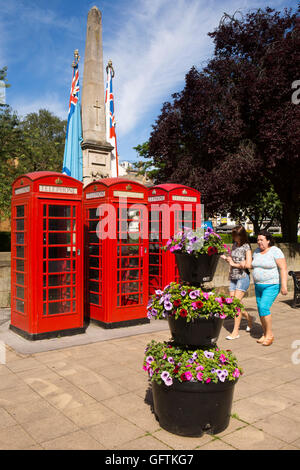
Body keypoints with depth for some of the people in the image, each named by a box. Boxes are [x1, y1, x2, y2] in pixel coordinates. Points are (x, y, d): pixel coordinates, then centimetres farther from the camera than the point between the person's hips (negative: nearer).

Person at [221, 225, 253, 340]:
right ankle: (249, 318, 32)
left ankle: (235, 332, -3)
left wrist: (234, 264, -9)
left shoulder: (246, 247, -8)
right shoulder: (234, 245, 13)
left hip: (243, 277, -7)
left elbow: (248, 265, -16)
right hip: (233, 278, 7)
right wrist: (226, 258, -1)